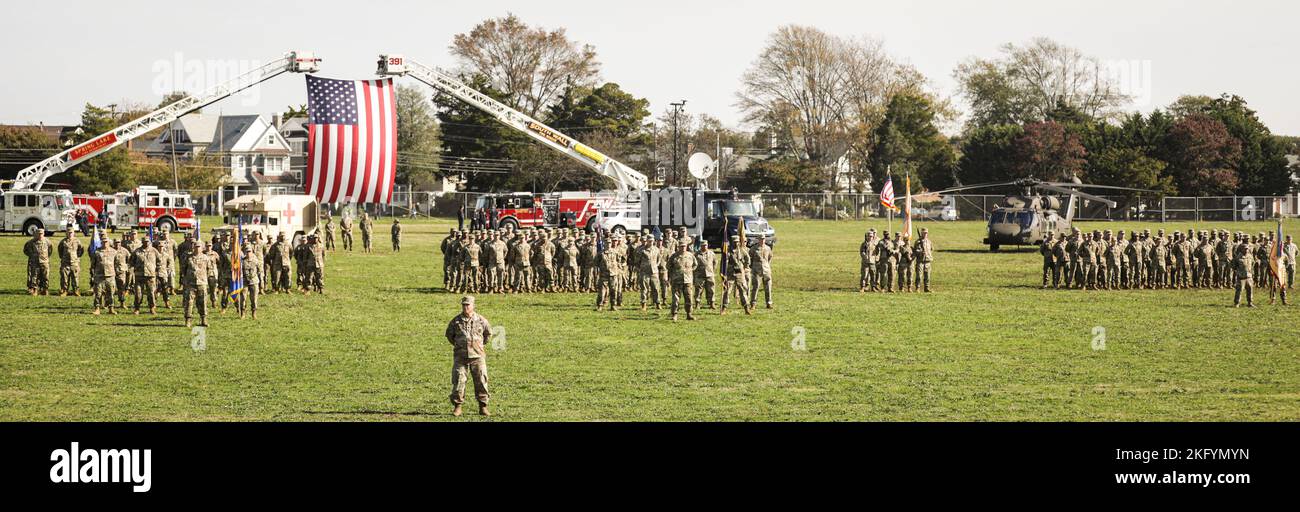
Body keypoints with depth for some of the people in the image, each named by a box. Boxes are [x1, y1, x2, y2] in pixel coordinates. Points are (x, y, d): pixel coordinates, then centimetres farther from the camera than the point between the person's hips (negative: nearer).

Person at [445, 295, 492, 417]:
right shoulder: (456, 321, 2)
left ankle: (483, 407, 6)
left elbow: (489, 333, 18)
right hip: (460, 356, 0)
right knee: (458, 381, -4)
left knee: (481, 381, -2)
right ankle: (457, 407, 4)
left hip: (477, 356, 0)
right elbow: (449, 334, 19)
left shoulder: (481, 320, 2)